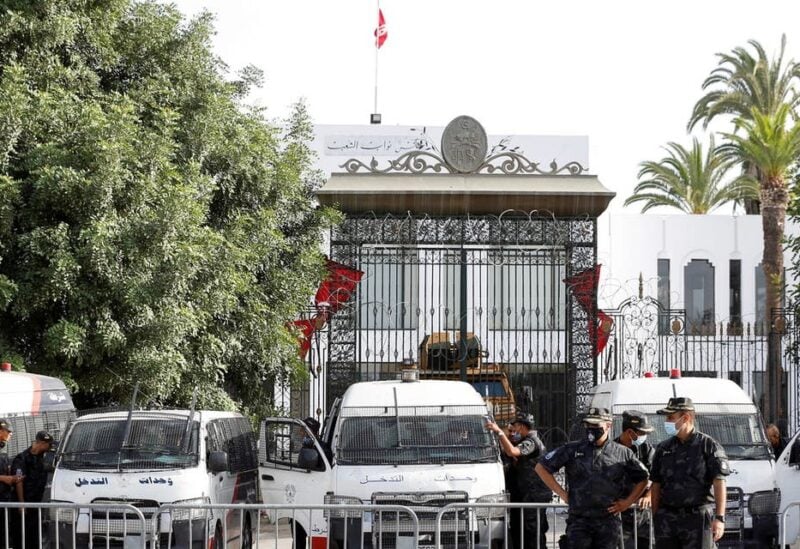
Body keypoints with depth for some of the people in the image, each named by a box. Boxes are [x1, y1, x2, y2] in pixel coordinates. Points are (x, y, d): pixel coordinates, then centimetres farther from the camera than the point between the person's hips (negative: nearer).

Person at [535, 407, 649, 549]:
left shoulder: (622, 453, 5)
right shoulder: (573, 450, 3)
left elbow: (642, 479, 16)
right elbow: (541, 467, 8)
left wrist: (627, 502, 5)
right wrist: (562, 494, 4)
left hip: (608, 521, 1)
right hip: (579, 521, -1)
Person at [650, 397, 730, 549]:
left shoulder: (708, 445, -1)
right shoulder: (663, 449, 13)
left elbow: (719, 483, -6)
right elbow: (656, 485, 16)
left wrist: (719, 518, -14)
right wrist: (655, 517, 9)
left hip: (698, 518, -4)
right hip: (667, 518, 5)